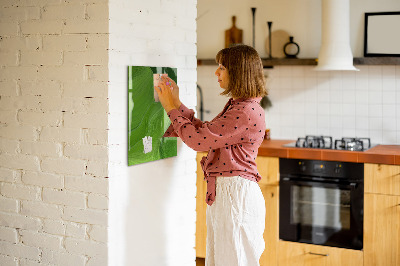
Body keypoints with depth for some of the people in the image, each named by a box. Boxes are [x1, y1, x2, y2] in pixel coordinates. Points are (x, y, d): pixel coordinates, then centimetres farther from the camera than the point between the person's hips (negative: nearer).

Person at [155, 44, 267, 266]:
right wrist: (177, 104, 14)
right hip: (223, 192, 10)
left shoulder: (247, 112, -20)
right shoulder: (236, 106, 13)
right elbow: (205, 132, 18)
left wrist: (171, 108, -8)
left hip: (236, 195, -10)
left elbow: (198, 139, -19)